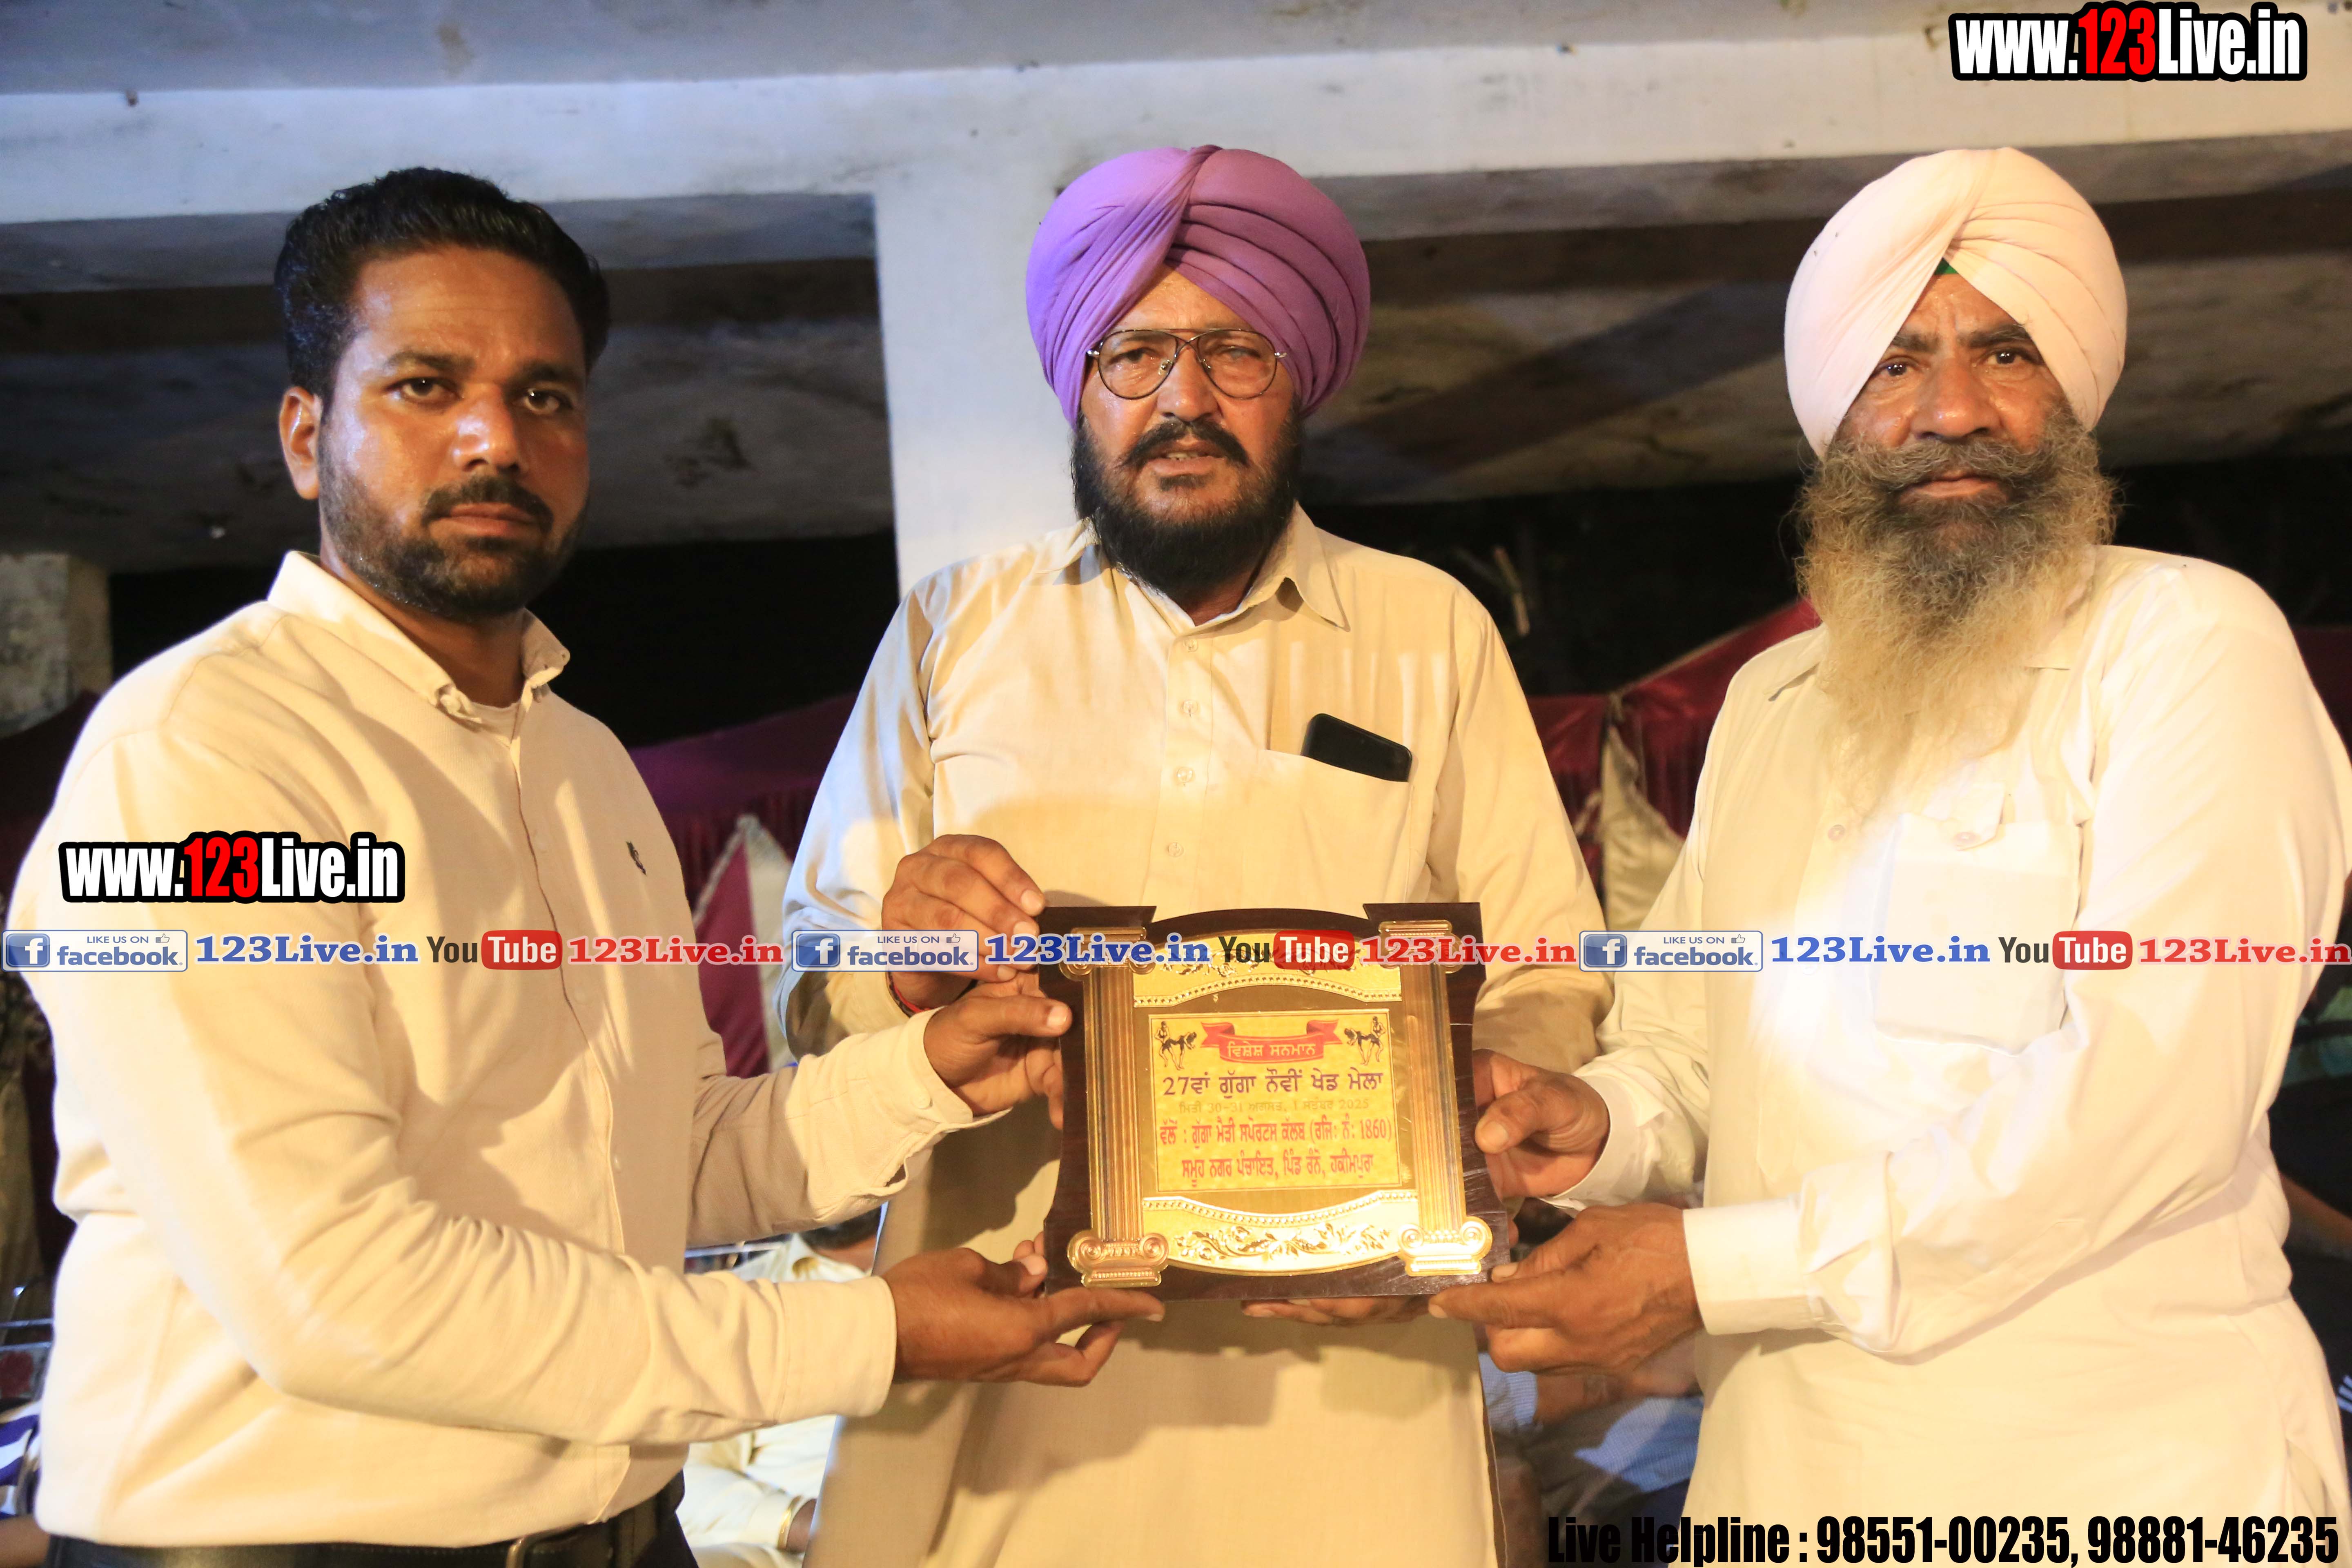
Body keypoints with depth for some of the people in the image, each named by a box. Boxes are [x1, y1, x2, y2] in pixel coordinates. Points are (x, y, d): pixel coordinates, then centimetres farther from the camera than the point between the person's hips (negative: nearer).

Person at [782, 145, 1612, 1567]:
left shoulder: (1434, 632, 7)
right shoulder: (953, 631, 8)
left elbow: (1551, 994, 2)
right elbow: (812, 1006, 5)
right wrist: (908, 970, -17)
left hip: (1340, 1372, 0)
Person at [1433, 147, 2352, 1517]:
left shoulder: (2185, 640, -9)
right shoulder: (1772, 701, 11)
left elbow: (2151, 1095, -20)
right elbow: (1685, 1036, 11)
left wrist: (1716, 1270, -21)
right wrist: (1600, 1124, -13)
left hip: (2125, 1469, -5)